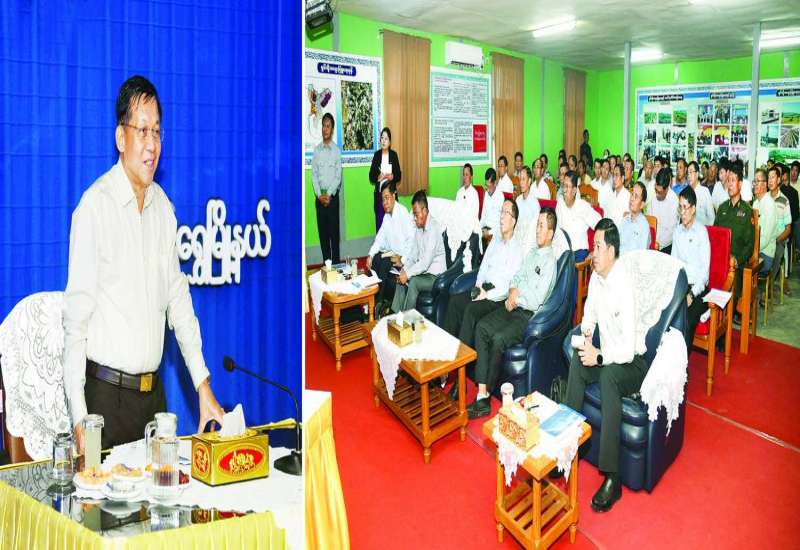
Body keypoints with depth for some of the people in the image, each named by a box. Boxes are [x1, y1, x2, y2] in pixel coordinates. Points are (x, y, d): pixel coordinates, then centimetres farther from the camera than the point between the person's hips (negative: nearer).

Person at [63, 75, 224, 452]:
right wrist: (78, 417, -16)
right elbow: (76, 317, -12)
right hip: (105, 394, -5)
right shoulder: (95, 205, -13)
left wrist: (204, 386, 7)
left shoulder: (163, 205, 6)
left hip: (154, 392, 6)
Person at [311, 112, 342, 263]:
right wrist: (319, 195, -8)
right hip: (319, 197, 3)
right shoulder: (316, 150, 6)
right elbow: (313, 174, 3)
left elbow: (338, 176, -4)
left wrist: (329, 195, -13)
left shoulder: (337, 150, -1)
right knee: (322, 231, 6)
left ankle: (336, 262, 7)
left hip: (333, 196, -2)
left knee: (334, 231, 0)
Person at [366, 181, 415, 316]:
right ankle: (375, 299, -5)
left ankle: (383, 302, -11)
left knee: (384, 264, -26)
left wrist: (401, 257, -26)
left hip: (403, 257, -7)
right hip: (391, 253, 8)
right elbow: (380, 238, 10)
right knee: (374, 262, -13)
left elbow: (412, 239, -21)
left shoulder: (403, 213, -16)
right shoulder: (386, 216, 10)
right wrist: (370, 254, -4)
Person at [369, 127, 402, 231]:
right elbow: (371, 176, 4)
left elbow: (399, 175, 5)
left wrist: (392, 177, -14)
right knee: (379, 221, 0)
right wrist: (378, 177, -15)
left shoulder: (394, 155, 4)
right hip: (379, 193, 0)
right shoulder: (376, 155, 4)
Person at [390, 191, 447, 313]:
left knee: (413, 282, -28)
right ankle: (396, 314, -4)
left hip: (435, 276, -8)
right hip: (422, 271, 8)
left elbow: (426, 262, -26)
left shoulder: (434, 229, -22)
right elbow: (414, 254, 9)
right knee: (401, 278, -8)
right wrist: (404, 266, -8)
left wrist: (408, 273, -24)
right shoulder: (418, 228, 6)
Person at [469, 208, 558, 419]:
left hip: (530, 316, -8)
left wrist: (516, 298, -5)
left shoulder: (550, 261, -11)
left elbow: (536, 300, -18)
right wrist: (512, 292, -2)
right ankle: (481, 393, -17)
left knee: (498, 339, -29)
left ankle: (486, 396, -13)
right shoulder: (532, 253, 16)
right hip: (514, 307, 8)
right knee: (481, 327, -11)